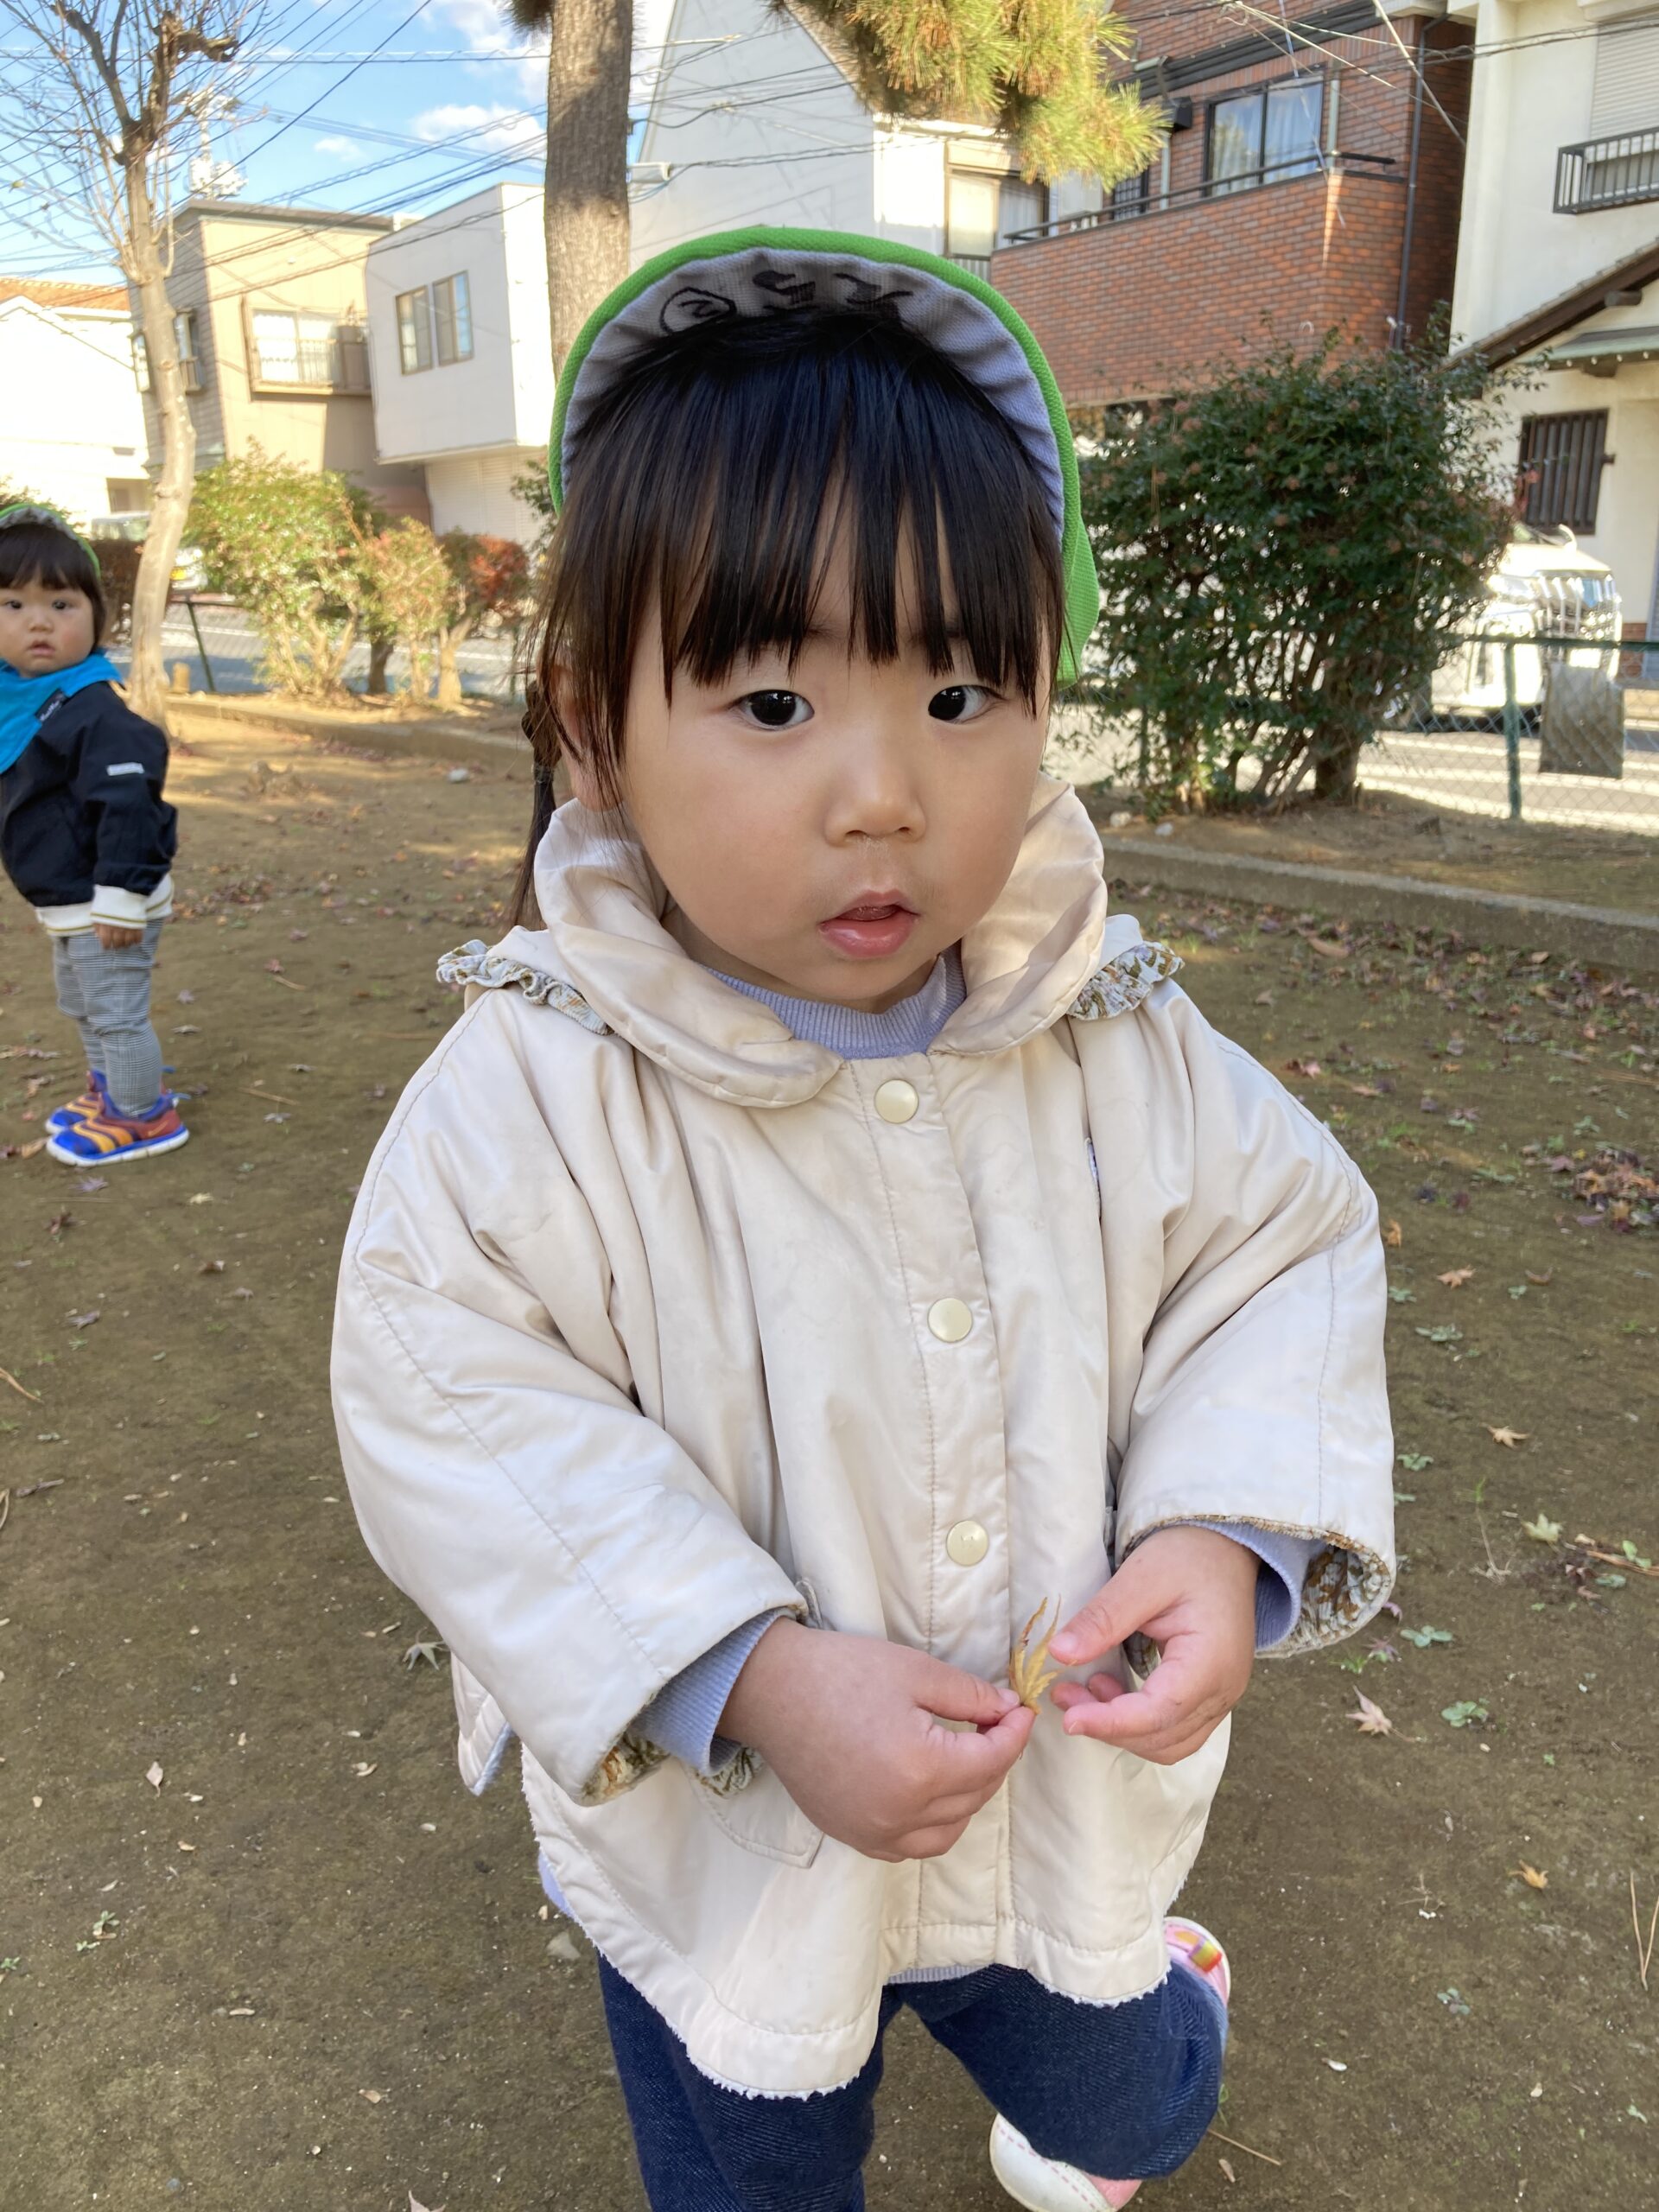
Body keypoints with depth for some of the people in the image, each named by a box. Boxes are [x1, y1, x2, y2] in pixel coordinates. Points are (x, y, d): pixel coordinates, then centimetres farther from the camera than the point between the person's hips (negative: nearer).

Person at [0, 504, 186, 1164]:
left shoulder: (97, 713, -25)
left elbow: (126, 810, -27)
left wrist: (120, 897, -26)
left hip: (106, 904, -10)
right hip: (65, 902, 10)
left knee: (117, 1013, 3)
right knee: (82, 1009, 25)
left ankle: (141, 1117, 19)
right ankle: (108, 1092, 43)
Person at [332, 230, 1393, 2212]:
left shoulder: (1125, 1042, -16)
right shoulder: (536, 1094, -26)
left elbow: (1282, 1253, -7)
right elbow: (458, 1421, -24)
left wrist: (1229, 1535, -24)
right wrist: (753, 1680, -32)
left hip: (1079, 1813, 3)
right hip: (723, 1863, -2)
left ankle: (1146, 2001, 69)